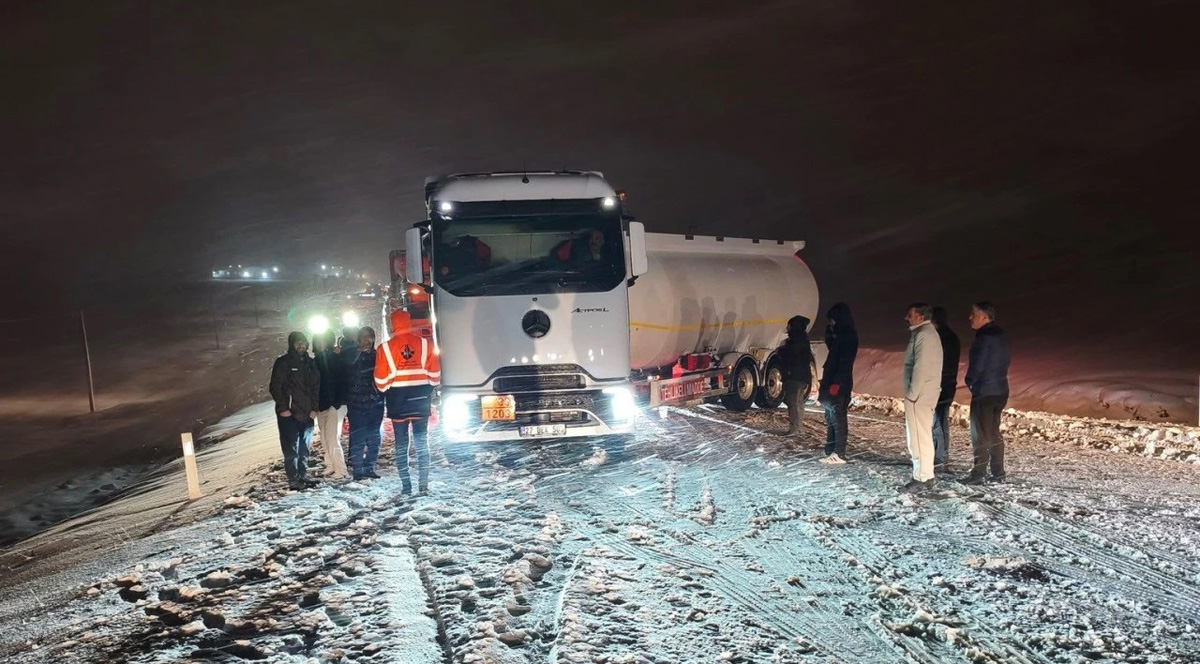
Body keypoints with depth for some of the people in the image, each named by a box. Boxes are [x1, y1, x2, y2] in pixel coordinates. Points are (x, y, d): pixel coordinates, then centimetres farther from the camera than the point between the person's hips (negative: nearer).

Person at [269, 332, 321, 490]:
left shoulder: (310, 363, 13)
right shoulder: (283, 362, -2)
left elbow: (316, 387, 16)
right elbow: (275, 387, -5)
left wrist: (314, 408, 7)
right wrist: (282, 408, -12)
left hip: (307, 413, 5)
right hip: (288, 413, -5)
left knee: (304, 448, 10)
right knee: (291, 448, -7)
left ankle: (303, 477, 17)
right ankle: (294, 480, -5)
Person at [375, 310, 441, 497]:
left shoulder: (385, 348, -5)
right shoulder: (425, 344, -3)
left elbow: (380, 381, 0)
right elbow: (435, 374, 1)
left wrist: (386, 391, 20)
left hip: (397, 400, -1)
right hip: (421, 399, 1)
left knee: (401, 444, 6)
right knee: (422, 442, 7)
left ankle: (406, 486, 4)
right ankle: (423, 485, 2)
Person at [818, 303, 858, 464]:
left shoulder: (848, 336, -13)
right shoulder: (839, 334, 16)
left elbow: (845, 362, -20)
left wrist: (836, 383, -24)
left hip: (839, 383, -10)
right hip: (832, 382, 10)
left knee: (837, 418, -9)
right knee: (831, 418, 12)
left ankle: (839, 454, -7)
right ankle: (830, 451, 16)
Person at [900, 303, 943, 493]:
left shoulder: (923, 334, -13)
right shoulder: (928, 333, 20)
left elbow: (921, 367, -20)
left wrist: (912, 393, -18)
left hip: (920, 393, -11)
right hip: (925, 392, 11)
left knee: (919, 436, -9)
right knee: (922, 435, 13)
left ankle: (921, 479, -8)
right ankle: (925, 476, 18)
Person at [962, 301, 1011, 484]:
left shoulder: (984, 338, -18)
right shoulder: (1002, 336, 11)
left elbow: (977, 365, -18)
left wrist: (970, 382, 0)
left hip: (984, 392, -9)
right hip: (1001, 390, 9)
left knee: (980, 435, -4)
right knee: (994, 433, 15)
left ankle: (978, 474, -2)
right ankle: (998, 472, 17)